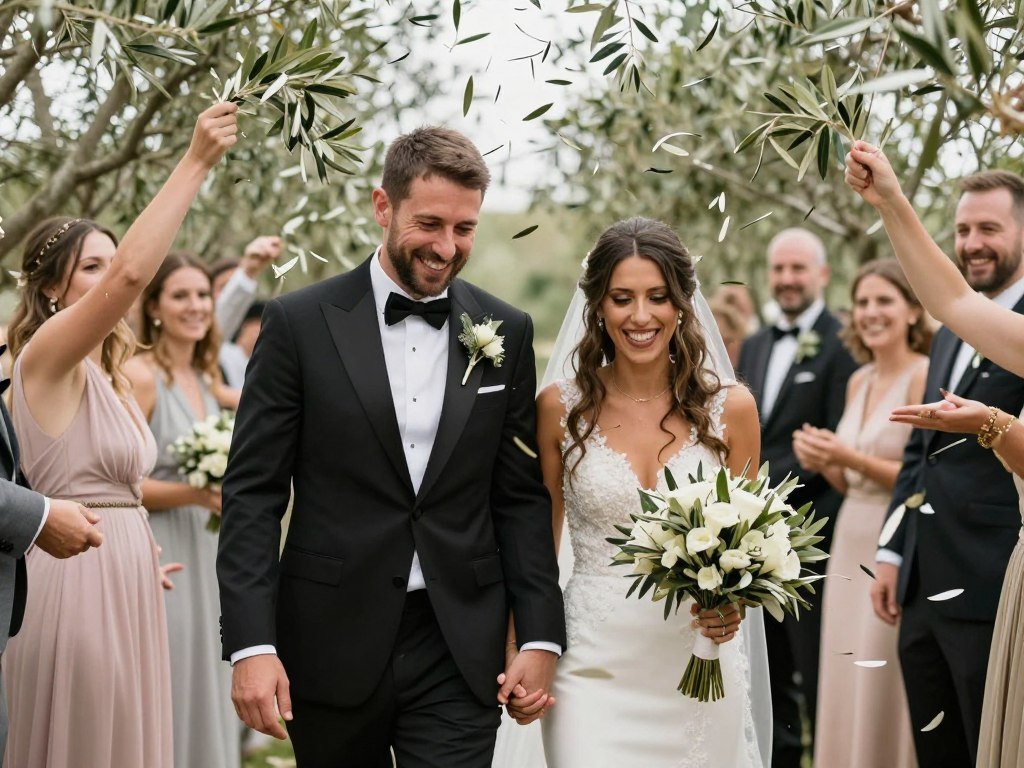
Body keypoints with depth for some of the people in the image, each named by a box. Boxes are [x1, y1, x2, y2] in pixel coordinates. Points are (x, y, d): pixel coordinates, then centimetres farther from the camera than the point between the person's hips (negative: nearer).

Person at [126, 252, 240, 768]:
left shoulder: (205, 381, 12)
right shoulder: (140, 375, -11)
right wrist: (193, 494, -23)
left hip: (201, 559, 8)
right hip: (154, 558, -8)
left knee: (201, 698, 11)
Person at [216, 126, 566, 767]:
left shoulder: (507, 334, 5)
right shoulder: (300, 324, -3)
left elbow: (522, 497, 8)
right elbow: (253, 493, -4)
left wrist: (541, 636, 0)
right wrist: (251, 644, -12)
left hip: (461, 651, 1)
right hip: (332, 646, -1)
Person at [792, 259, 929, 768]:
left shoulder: (926, 377, -10)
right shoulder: (859, 382, 13)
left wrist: (851, 458, -19)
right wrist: (823, 462, -1)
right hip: (850, 545, 7)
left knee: (885, 690, -4)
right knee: (846, 690, 9)